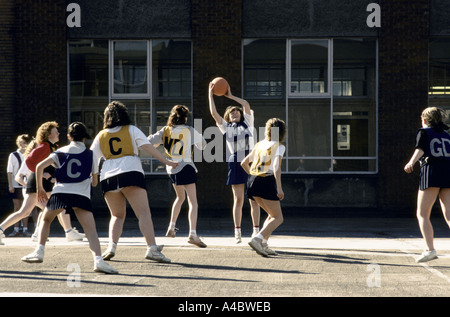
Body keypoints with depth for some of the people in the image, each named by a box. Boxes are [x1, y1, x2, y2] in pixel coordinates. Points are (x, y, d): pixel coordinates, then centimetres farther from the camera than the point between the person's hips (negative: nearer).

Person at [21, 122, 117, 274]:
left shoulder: (60, 152, 16)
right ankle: (98, 260, -30)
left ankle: (39, 252, 17)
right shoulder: (91, 154, 15)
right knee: (91, 230, -9)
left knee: (45, 220, 27)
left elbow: (40, 166, 4)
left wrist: (40, 189, 14)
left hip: (60, 193, 1)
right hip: (81, 196, -1)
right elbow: (95, 182, 20)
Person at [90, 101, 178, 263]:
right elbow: (147, 146, 0)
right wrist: (166, 161, 0)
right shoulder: (131, 130, 11)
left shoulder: (101, 136, 18)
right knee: (144, 213, -9)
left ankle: (111, 246, -1)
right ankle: (152, 248, -23)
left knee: (117, 215, 18)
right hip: (130, 173, -3)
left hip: (108, 178, 3)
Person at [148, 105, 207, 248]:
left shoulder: (165, 131, 2)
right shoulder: (190, 131, -5)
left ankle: (172, 227, 27)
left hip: (171, 168, 5)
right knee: (193, 202, -9)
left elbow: (149, 142, 1)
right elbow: (203, 144, 8)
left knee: (180, 197, 28)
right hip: (185, 167, -5)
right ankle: (193, 234, -23)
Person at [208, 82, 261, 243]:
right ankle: (237, 232, 4)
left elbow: (247, 105, 1)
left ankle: (256, 230, 3)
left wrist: (231, 96, 6)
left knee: (254, 200, -1)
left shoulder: (247, 123, 12)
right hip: (235, 164, 0)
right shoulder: (226, 127, 13)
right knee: (238, 200, 0)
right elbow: (214, 112, 5)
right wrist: (211, 94, 5)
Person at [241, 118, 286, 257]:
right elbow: (276, 166, -15)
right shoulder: (279, 146, 1)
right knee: (278, 218, -1)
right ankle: (257, 239, -23)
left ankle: (263, 244, 7)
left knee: (272, 215, 20)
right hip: (267, 182, -7)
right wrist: (279, 187, -20)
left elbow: (244, 163, 24)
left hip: (253, 180, 7)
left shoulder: (259, 144, 19)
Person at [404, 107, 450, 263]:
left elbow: (420, 149, -8)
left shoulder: (424, 132, 10)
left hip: (431, 172, -4)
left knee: (422, 214, 2)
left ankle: (430, 249, -11)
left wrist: (411, 163, -20)